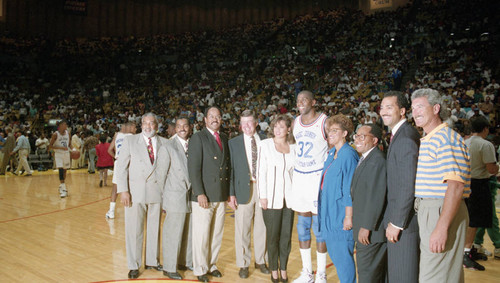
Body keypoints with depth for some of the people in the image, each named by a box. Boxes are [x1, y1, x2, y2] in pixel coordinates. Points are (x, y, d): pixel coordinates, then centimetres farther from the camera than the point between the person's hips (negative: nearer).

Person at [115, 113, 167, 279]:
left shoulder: (165, 144, 6)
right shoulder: (130, 141, 3)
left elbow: (169, 168, 5)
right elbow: (121, 167, 0)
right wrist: (123, 191, -9)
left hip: (157, 193, 2)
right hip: (135, 192, -1)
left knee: (154, 229, 12)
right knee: (134, 231, 5)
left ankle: (152, 261, 29)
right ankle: (134, 266, 19)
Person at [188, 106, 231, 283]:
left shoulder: (224, 138, 13)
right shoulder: (198, 138, -6)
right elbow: (193, 168, -12)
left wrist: (228, 191, 9)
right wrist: (200, 193, -18)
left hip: (221, 195, 6)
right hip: (204, 196, -6)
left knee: (217, 234, 14)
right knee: (201, 234, 3)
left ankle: (211, 265, 29)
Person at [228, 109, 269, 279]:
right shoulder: (234, 143, 1)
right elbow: (231, 169, -1)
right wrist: (231, 194, -7)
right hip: (244, 189, -1)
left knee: (262, 228, 12)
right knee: (242, 230, 5)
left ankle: (260, 260, 30)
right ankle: (243, 264, 21)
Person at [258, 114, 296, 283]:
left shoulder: (293, 147, 7)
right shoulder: (265, 145, -2)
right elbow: (261, 171, -4)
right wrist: (262, 196, -8)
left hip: (289, 197, 3)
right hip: (272, 198, -3)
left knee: (286, 236, 9)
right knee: (272, 236, 5)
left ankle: (283, 269, 24)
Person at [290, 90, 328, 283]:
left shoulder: (324, 122, -8)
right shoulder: (296, 123, 9)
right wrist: (294, 170, 14)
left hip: (317, 177, -5)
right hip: (299, 177, 6)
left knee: (319, 226, 0)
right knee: (302, 226, 10)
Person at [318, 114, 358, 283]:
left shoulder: (348, 154, -16)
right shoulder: (331, 154, 11)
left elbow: (350, 189, -18)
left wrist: (348, 217, -18)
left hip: (341, 215, -9)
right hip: (329, 213, 9)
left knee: (342, 256, 0)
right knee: (334, 254, 17)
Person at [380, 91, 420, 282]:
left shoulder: (406, 137, -19)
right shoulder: (398, 134, 13)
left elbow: (409, 185, -23)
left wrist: (396, 223, -19)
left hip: (404, 219, -10)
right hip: (397, 217, 10)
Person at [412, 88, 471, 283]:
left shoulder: (446, 138, -14)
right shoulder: (424, 141, 17)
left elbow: (456, 186, -22)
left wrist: (442, 227, -26)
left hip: (443, 214, -9)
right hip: (426, 212, 9)